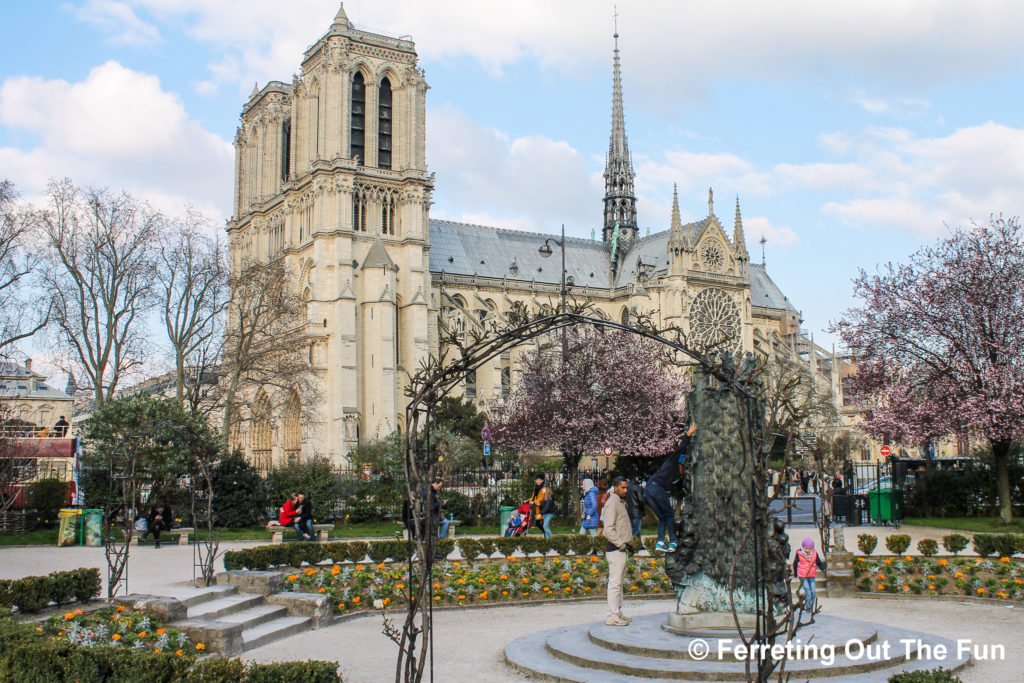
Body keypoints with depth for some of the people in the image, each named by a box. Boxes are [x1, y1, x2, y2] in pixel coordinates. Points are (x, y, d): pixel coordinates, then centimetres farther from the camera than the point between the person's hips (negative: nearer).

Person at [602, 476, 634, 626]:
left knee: (619, 582, 14)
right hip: (615, 550, -10)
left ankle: (617, 612, 21)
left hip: (622, 548, 10)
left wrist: (628, 544, 15)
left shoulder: (620, 503, 18)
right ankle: (612, 616, -8)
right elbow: (608, 530, -21)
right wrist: (622, 544, -20)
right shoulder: (612, 504, -13)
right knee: (615, 582, -9)